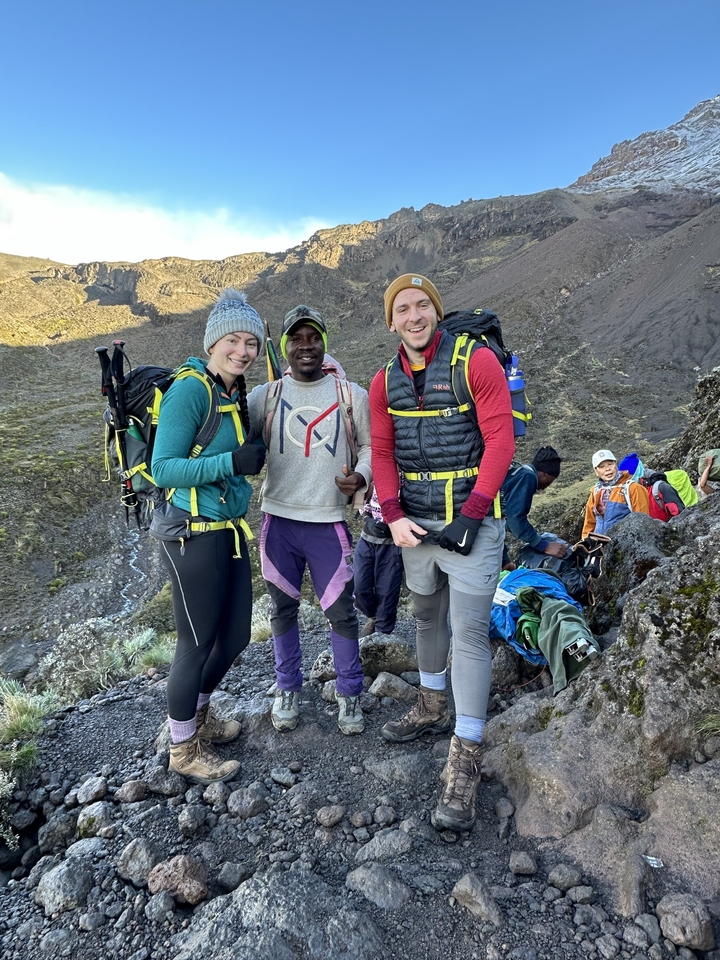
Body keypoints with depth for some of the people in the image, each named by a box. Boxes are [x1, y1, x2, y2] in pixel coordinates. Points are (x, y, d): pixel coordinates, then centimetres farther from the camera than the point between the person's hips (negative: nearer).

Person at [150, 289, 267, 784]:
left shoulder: (237, 395, 9)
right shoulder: (191, 390, -16)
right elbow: (164, 468, -20)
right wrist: (232, 462, -28)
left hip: (230, 529, 8)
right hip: (193, 534, -8)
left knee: (236, 636, 16)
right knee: (198, 643, 5)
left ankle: (199, 713, 44)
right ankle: (184, 748, 29)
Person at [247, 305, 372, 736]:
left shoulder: (351, 394, 1)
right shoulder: (266, 395, 2)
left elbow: (371, 445, 8)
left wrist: (361, 476, -11)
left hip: (329, 523, -1)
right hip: (278, 520, 1)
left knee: (342, 612, 6)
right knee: (284, 609, 15)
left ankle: (350, 695, 26)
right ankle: (288, 689, 34)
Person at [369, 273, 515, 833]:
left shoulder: (477, 362, -9)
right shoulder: (385, 382, 6)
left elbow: (500, 440, -13)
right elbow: (382, 452, 7)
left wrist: (470, 514, -17)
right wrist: (394, 516, -7)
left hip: (471, 518, -5)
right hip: (415, 521, 6)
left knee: (469, 632, -7)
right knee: (427, 616, 19)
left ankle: (465, 764, 2)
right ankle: (433, 710, 40)